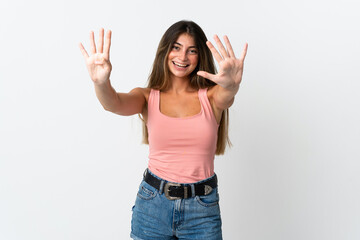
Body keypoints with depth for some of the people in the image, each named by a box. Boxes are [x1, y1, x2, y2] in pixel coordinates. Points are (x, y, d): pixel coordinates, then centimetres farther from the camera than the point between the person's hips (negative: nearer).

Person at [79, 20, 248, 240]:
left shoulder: (210, 96, 0)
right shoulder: (148, 97, 1)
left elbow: (225, 97, -22)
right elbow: (115, 104, -18)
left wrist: (231, 85, -46)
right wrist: (101, 82, -40)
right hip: (153, 203, 1)